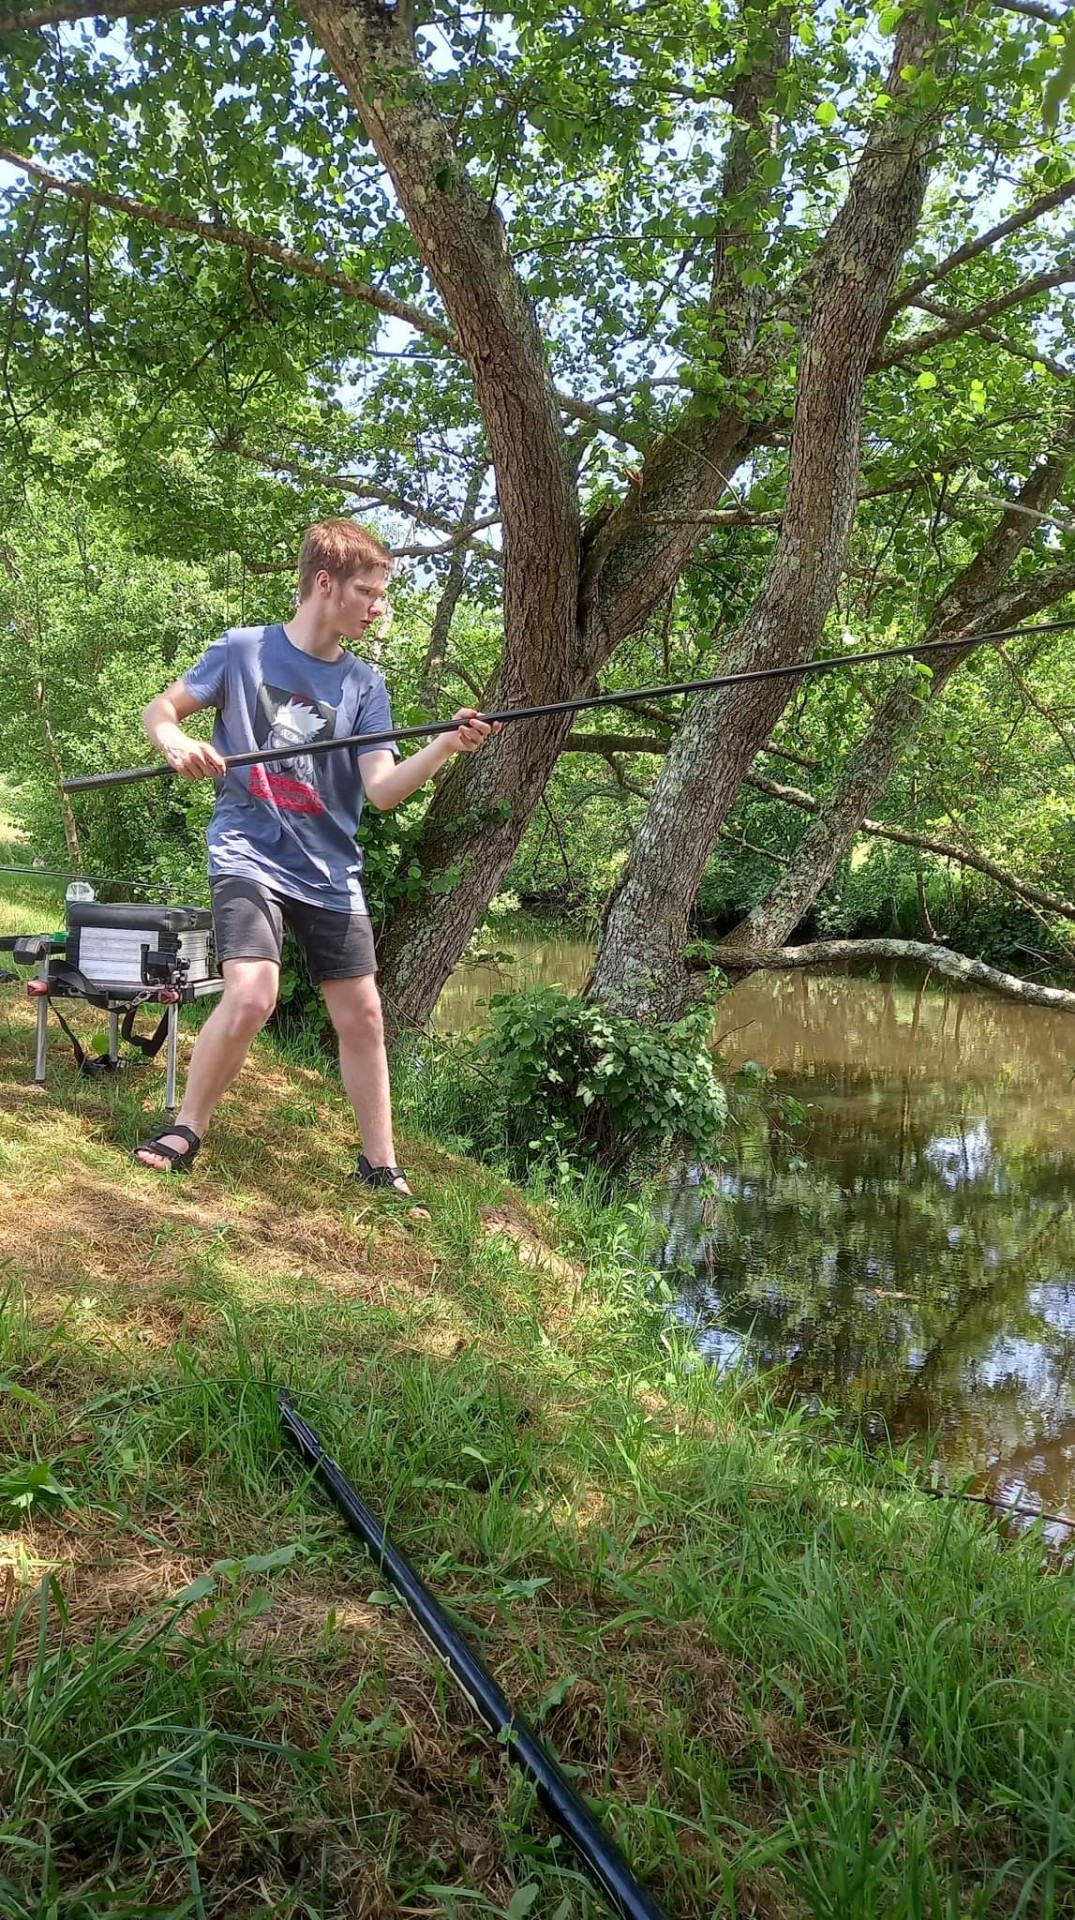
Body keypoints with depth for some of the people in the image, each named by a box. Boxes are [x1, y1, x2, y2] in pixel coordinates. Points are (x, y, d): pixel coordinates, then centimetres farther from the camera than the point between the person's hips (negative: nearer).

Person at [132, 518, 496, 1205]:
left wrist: (447, 747, -21)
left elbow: (383, 788, -4)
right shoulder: (243, 650, -1)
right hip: (250, 855, -4)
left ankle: (382, 1166, 17)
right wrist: (178, 743, -18)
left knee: (362, 1014, 3)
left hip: (331, 871, 4)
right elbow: (160, 710, 6)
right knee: (252, 995, -23)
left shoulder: (364, 684, 5)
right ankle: (185, 1131, -1)